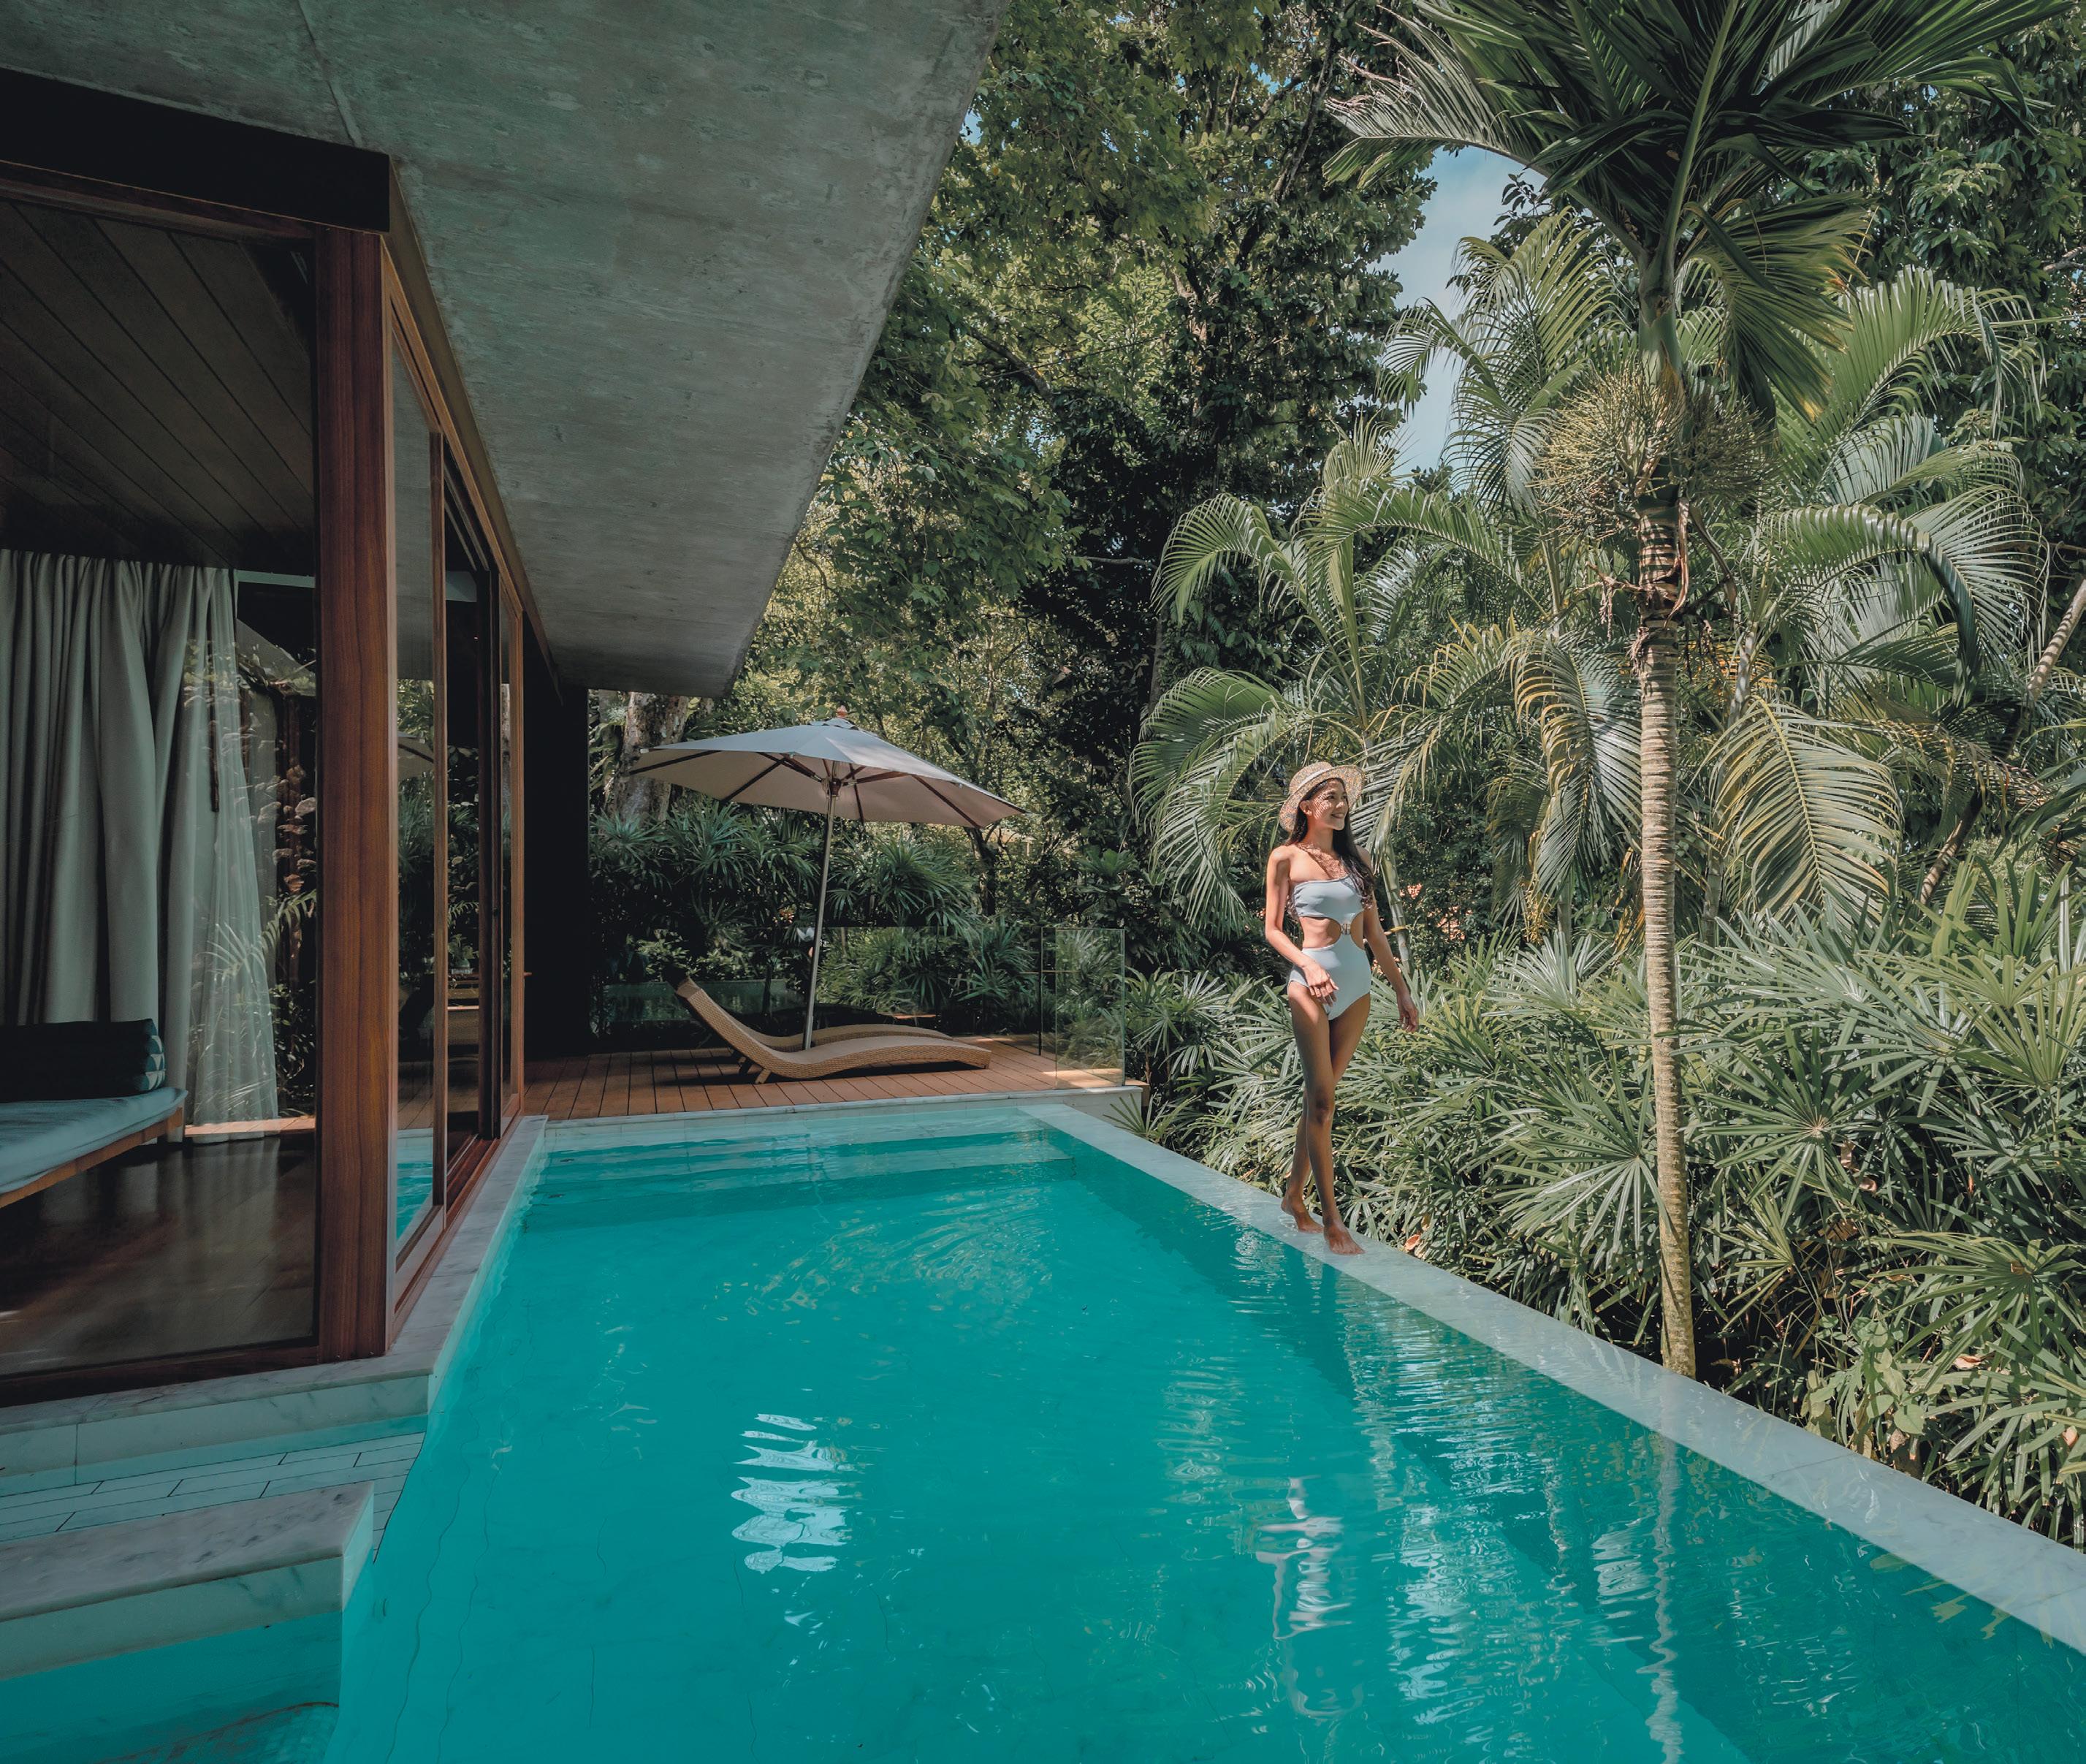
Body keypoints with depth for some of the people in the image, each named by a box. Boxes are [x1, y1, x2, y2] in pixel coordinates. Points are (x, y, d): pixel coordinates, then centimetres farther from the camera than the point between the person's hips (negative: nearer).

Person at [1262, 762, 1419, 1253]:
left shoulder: (1354, 857, 13)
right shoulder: (1286, 858, -1)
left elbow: (1374, 931, 15)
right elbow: (1273, 930, -1)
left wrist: (1401, 989, 14)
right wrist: (1308, 966, -18)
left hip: (1357, 986, 5)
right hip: (1313, 985, -5)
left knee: (1320, 1095, 10)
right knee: (1322, 1100, -5)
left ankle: (1294, 1194, 24)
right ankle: (1332, 1218, 1)